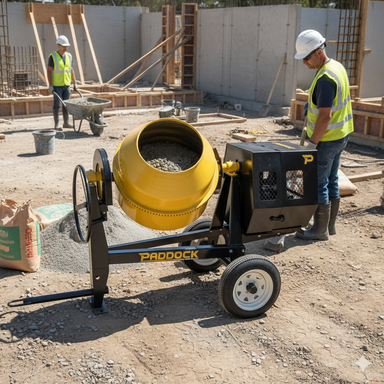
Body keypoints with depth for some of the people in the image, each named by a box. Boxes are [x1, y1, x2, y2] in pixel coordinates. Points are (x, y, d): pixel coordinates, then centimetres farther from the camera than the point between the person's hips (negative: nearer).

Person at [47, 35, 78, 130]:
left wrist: (75, 83, 10)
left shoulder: (69, 56, 9)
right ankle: (57, 124, 4)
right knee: (57, 105, -1)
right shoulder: (53, 57, -7)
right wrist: (50, 85, -14)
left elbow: (71, 70, 14)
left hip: (67, 85, 5)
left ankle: (66, 122, 16)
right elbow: (49, 71, -8)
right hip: (57, 85, -5)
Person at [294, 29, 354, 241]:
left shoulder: (325, 78, -23)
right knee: (331, 181, 16)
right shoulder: (337, 67, 8)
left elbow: (325, 116, -26)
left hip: (327, 139, -10)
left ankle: (320, 230, 8)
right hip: (340, 135, 10)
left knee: (318, 184, -1)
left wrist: (312, 143, -19)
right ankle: (330, 225, 26)